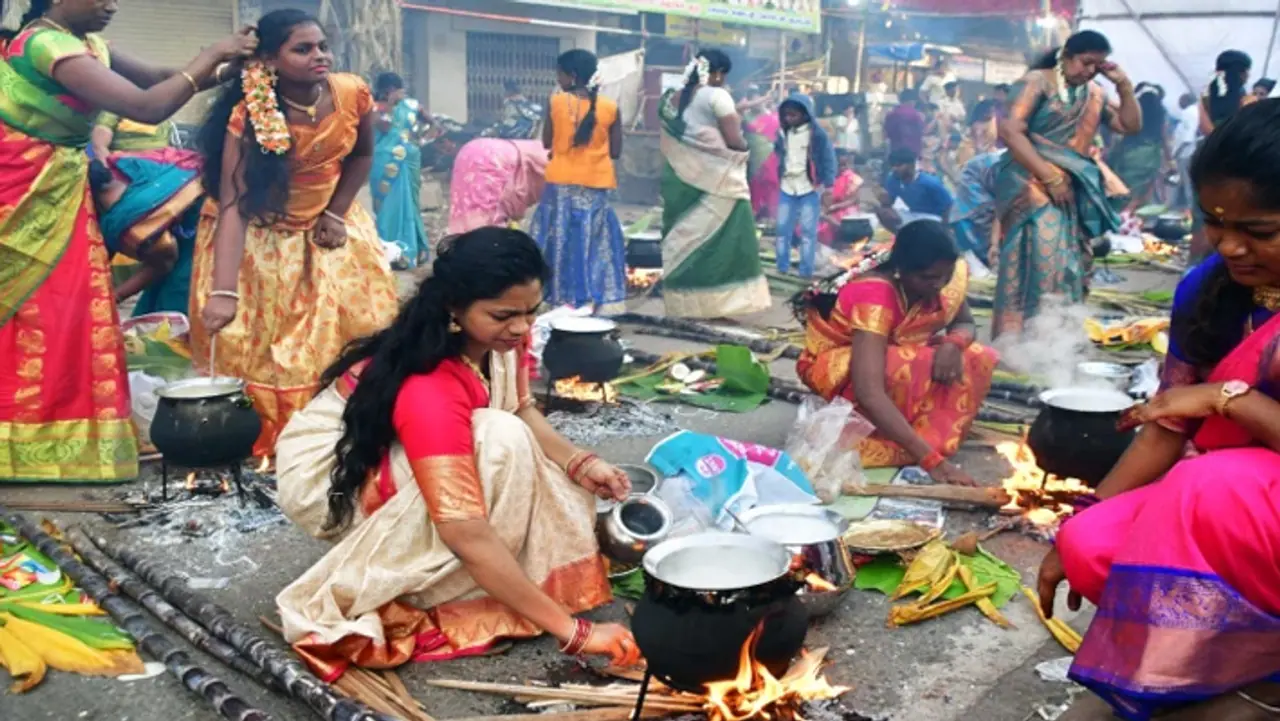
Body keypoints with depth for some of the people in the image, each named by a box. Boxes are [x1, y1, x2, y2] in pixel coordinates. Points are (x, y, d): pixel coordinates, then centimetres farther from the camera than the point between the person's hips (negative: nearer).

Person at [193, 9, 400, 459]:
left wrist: (336, 213, -7)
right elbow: (232, 204, -34)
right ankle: (265, 438, 18)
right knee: (258, 341, -3)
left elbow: (362, 156, 4)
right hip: (260, 234, -3)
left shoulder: (352, 95, -18)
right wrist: (224, 292, -44)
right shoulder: (248, 116, -27)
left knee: (353, 329, 3)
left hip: (326, 225, 4)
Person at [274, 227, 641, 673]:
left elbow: (521, 410, -2)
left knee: (562, 492, -7)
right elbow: (470, 536, -40)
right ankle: (411, 591, -18)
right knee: (499, 443, -31)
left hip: (398, 459, 8)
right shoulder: (430, 390, -37)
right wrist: (573, 631, -39)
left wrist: (578, 464, -22)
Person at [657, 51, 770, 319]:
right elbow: (735, 142, -13)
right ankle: (712, 304, 0)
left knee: (684, 240, 11)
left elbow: (669, 146, 14)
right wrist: (744, 146, 6)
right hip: (715, 182, -7)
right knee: (715, 240, 0)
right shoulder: (717, 95, -10)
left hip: (680, 180, 7)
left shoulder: (672, 99, 11)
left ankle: (683, 304, 14)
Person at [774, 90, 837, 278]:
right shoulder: (783, 133, 7)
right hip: (787, 188, 5)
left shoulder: (817, 134, -7)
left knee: (808, 231, -2)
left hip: (810, 188, -4)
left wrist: (828, 186, -9)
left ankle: (806, 271, 3)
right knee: (783, 228, 6)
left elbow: (829, 160, -5)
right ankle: (782, 267, 15)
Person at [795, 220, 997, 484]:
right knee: (907, 371, -38)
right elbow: (869, 393, -46)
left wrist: (953, 343, -29)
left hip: (896, 352, 7)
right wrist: (931, 460, -51)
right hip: (833, 363, -7)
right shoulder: (874, 296, -36)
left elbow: (965, 324, -2)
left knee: (978, 359, -17)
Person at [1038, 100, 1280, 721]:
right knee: (1090, 548, -18)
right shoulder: (1208, 290, -3)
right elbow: (1164, 428, 0)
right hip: (1216, 505, 5)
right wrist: (1071, 536, -2)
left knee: (1210, 487, -33)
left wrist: (1228, 396, -26)